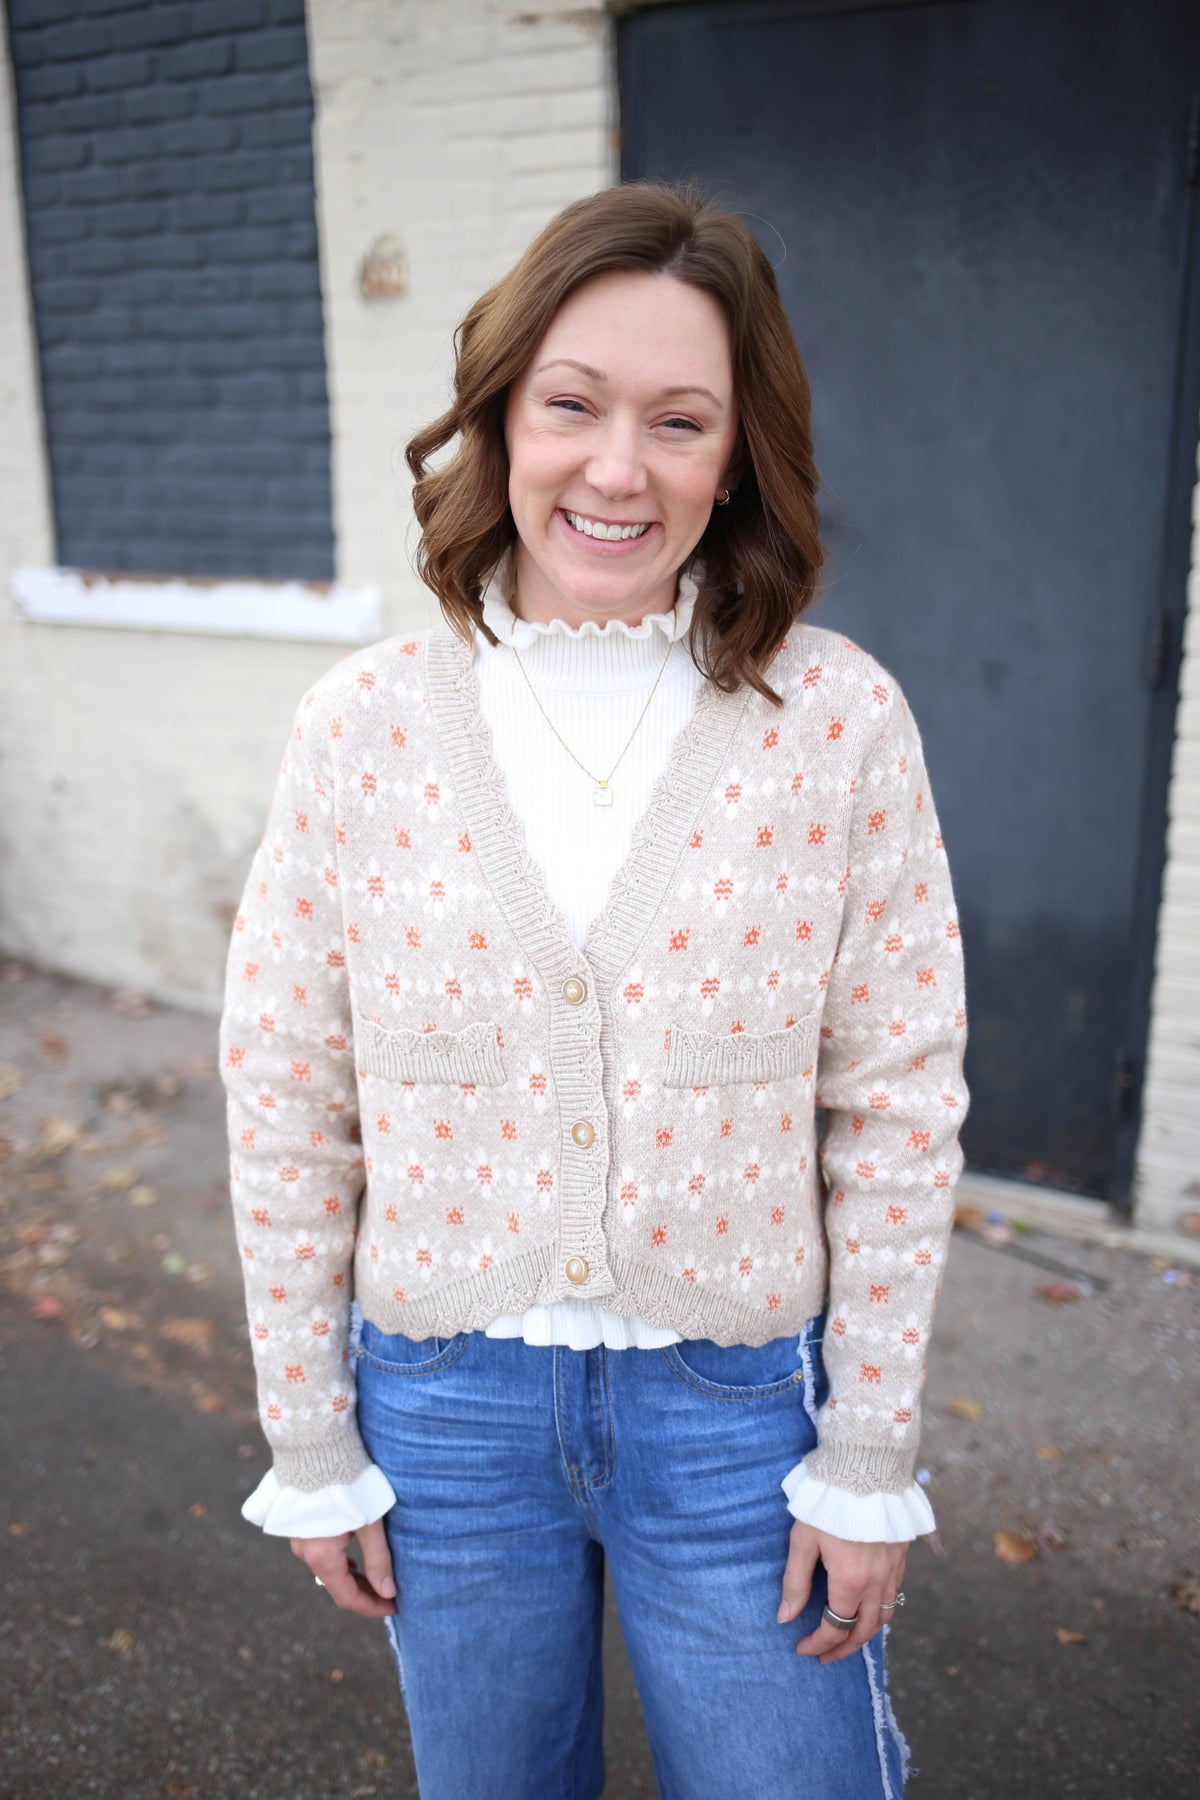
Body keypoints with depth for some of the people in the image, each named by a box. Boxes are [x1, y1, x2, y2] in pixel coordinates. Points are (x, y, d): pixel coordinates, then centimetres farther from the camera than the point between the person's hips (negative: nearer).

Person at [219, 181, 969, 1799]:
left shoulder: (839, 721, -12)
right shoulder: (363, 727, -10)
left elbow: (899, 1104, -7)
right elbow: (283, 1104, -3)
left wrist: (870, 1462, -3)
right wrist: (311, 1446, 2)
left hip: (736, 1407, -1)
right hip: (446, 1402, 2)